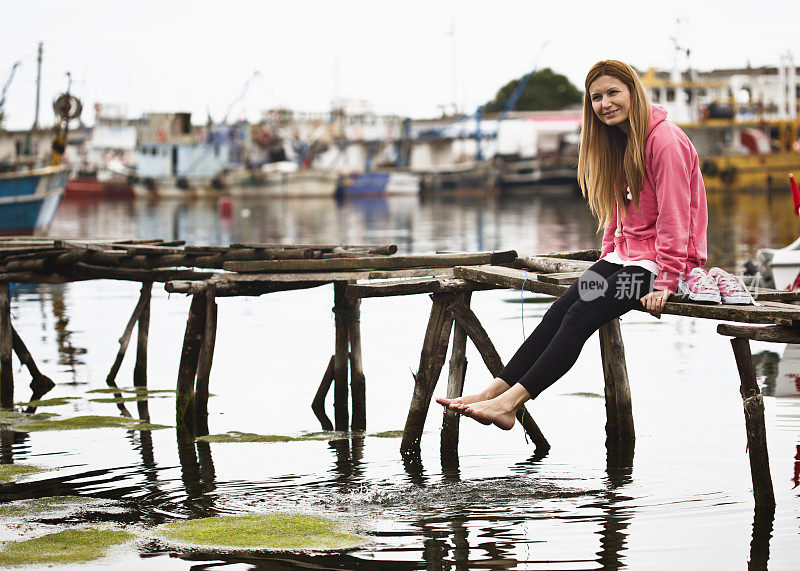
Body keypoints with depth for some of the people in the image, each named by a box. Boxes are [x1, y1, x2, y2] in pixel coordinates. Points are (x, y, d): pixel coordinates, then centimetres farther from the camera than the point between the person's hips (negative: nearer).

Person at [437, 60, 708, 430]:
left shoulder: (665, 142, -14)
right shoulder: (618, 142, 15)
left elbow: (674, 219, -18)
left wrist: (665, 284, -21)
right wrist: (606, 262, 11)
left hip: (661, 261, -8)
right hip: (625, 254, 8)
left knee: (583, 314, -23)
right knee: (560, 310, -13)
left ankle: (511, 400, -30)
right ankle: (494, 392, -21)